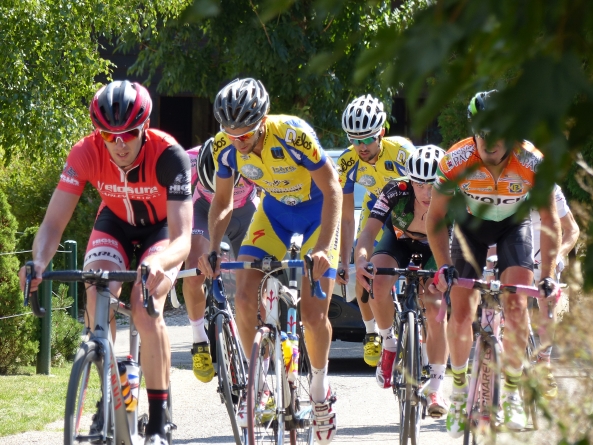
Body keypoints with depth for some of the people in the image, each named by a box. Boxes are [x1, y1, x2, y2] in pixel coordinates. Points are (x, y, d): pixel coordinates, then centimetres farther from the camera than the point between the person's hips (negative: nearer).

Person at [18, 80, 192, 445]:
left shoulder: (168, 155, -35)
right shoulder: (86, 154, -28)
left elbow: (182, 238, -40)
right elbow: (54, 223, -28)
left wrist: (157, 265, -62)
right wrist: (39, 263, -49)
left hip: (162, 230, -2)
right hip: (115, 224, 3)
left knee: (146, 308, -26)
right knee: (98, 295, -26)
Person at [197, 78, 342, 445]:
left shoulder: (293, 135, -34)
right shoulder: (226, 147, -21)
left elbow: (332, 188, -24)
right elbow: (223, 203, -6)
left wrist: (324, 246, -33)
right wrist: (212, 249, -22)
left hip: (316, 213, -4)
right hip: (274, 213, 4)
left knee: (314, 314, -9)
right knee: (245, 298, -15)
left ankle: (320, 387, 17)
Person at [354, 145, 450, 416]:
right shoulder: (395, 192, -33)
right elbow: (369, 231, -37)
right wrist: (361, 260, -57)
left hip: (434, 248, 0)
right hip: (398, 240, 0)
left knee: (435, 307, -19)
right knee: (378, 284, -30)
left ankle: (435, 389, -7)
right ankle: (389, 344, -4)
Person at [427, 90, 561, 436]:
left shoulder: (532, 163, -32)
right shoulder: (457, 161, -31)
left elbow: (550, 223, -24)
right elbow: (435, 218, -20)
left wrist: (548, 276, -31)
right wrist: (445, 268, -30)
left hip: (515, 224, -1)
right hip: (472, 223, 1)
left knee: (516, 305, -18)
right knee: (461, 312, -10)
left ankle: (512, 392, -4)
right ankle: (459, 387, 12)